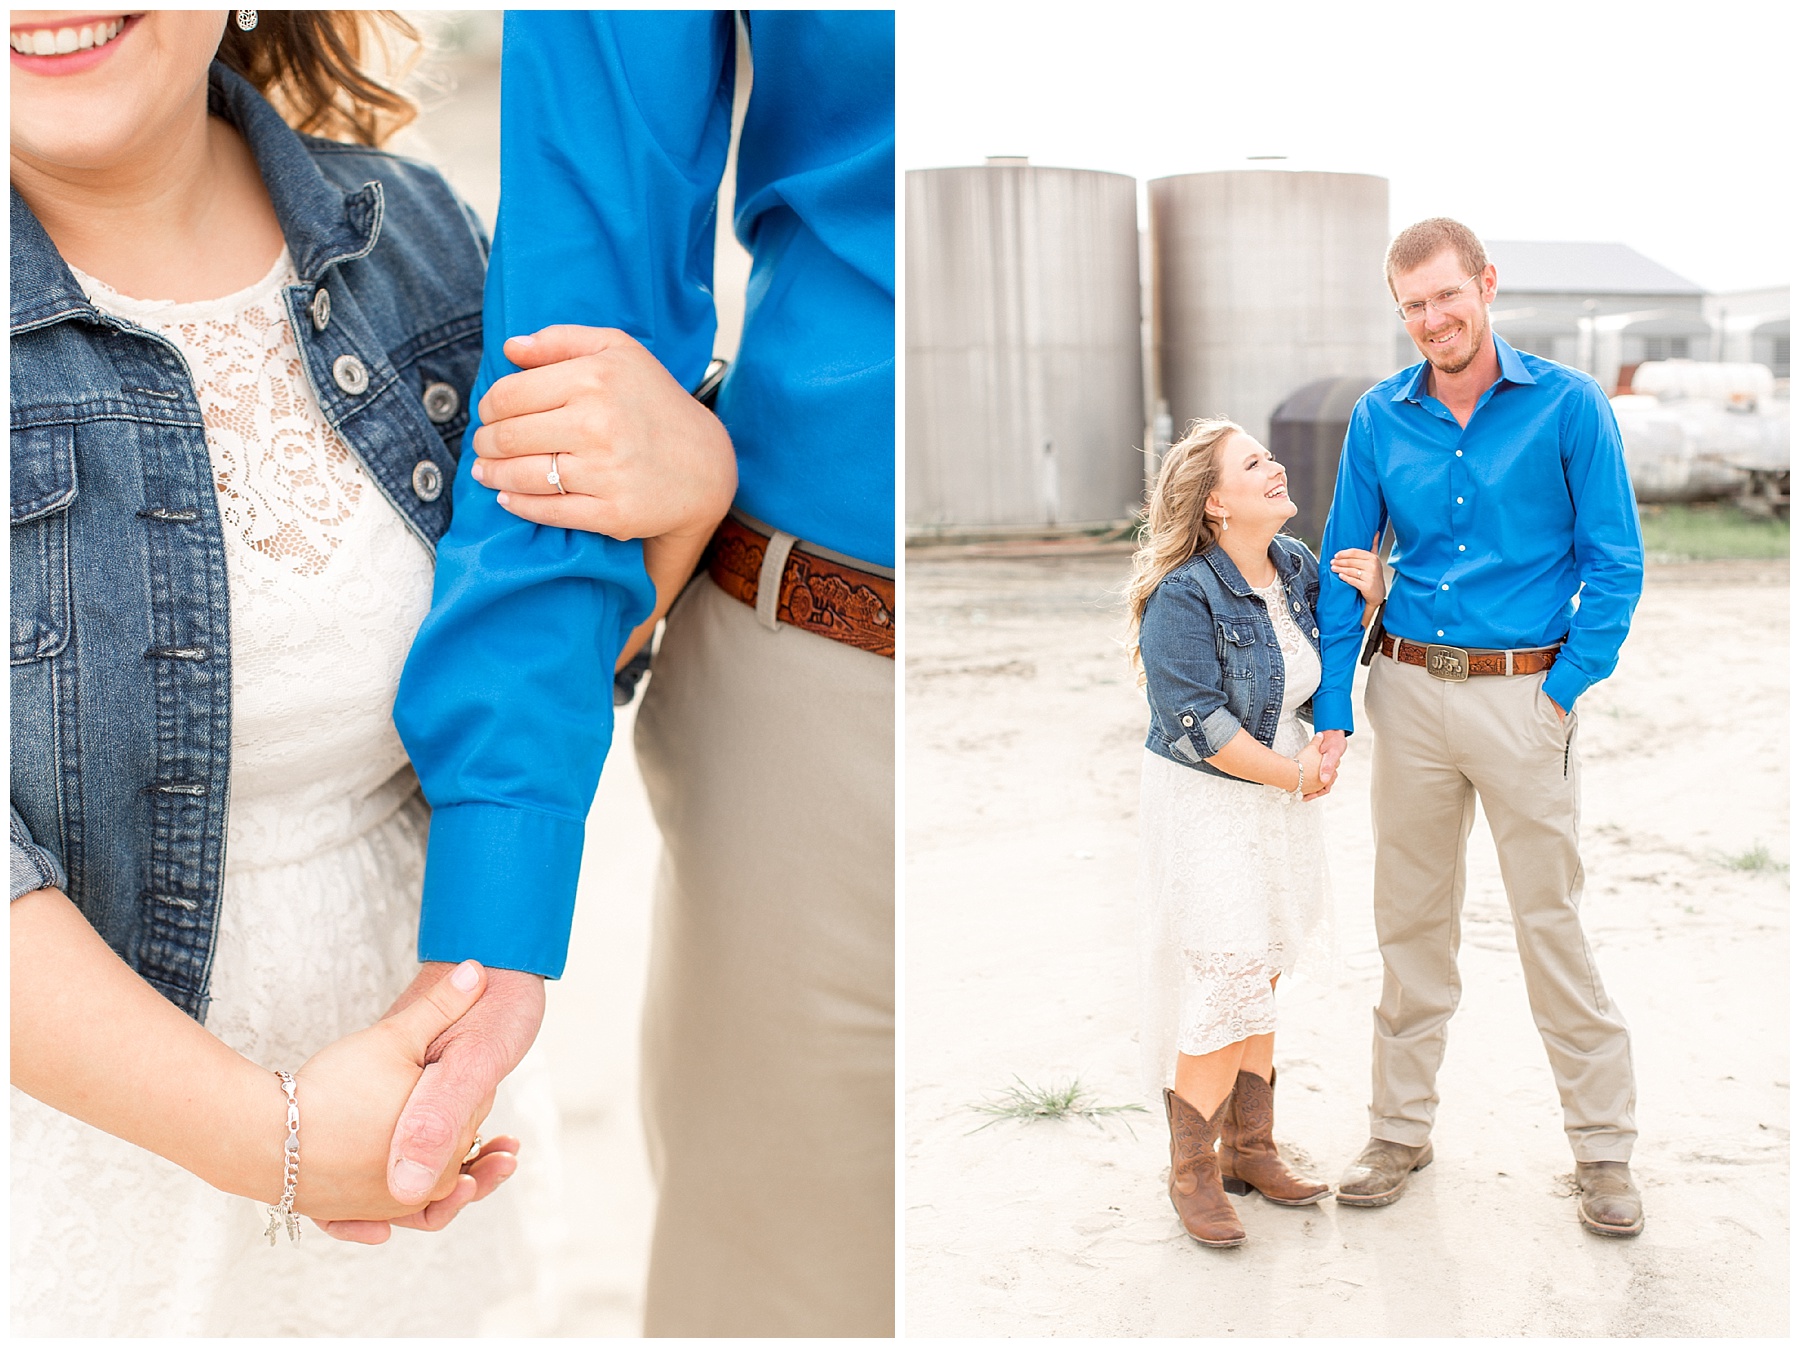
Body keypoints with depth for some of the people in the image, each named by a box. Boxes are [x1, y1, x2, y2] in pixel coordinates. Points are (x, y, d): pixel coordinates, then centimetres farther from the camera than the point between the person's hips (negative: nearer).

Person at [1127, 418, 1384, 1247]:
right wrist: (1295, 774, -16)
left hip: (1283, 803, 7)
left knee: (1259, 979, 15)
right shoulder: (1181, 597, -22)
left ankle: (1249, 1149, 29)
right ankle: (1192, 1171, 12)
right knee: (1221, 986, -5)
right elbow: (1199, 724, -24)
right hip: (1206, 806, -7)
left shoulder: (1296, 565, 1)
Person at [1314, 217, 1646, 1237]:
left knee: (1553, 923, 3)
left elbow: (1615, 563, -3)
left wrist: (1565, 690, -9)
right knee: (1412, 922, 11)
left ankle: (1604, 1147, 17)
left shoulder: (1569, 406, -5)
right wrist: (1333, 712, 1)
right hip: (1409, 691, 3)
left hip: (1523, 693, -3)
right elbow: (1344, 568, 7)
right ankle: (1402, 1129, 24)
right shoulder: (1381, 419, 4)